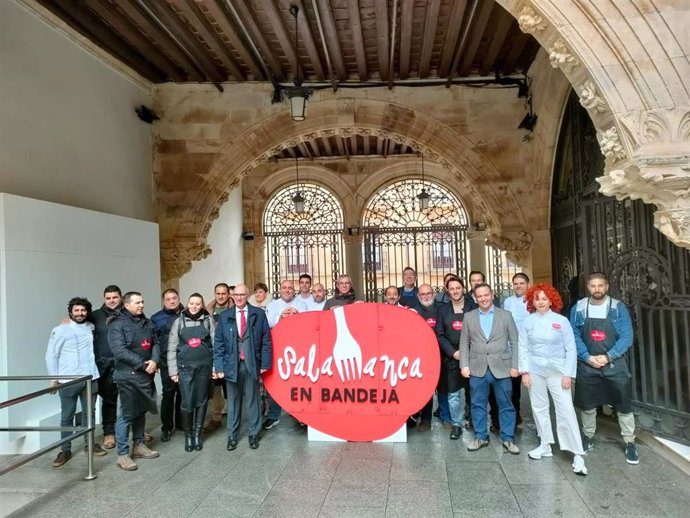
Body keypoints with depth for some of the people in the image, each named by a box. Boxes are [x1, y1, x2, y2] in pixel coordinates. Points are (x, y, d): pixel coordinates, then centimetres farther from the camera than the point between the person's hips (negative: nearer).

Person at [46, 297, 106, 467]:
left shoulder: (91, 327, 6)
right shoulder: (60, 330, -3)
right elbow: (51, 355, 0)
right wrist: (54, 378, -3)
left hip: (90, 378, 3)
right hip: (68, 380, -3)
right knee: (67, 416, 5)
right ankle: (65, 450, 15)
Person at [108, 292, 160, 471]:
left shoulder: (147, 323, 12)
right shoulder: (117, 325, -10)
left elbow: (155, 343, 9)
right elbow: (120, 351, -19)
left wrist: (154, 361, -11)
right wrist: (143, 364, -17)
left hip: (146, 375, 7)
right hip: (127, 376, -7)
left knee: (141, 411, 16)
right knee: (126, 415, -3)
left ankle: (139, 445, 28)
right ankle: (122, 454, 5)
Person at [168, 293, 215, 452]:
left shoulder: (209, 320, 2)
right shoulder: (179, 321, 2)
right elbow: (172, 347, 3)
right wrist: (173, 370, 0)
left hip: (204, 366, 1)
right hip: (185, 367, -1)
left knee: (201, 401, 8)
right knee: (187, 402, -1)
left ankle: (197, 434, 22)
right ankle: (188, 435, 18)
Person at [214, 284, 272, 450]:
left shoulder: (258, 314, 2)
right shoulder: (224, 317, 6)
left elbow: (266, 340, 1)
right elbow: (218, 343, 4)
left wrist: (265, 363, -4)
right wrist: (219, 367, -4)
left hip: (252, 364, -1)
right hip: (232, 364, 1)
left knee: (252, 400, 8)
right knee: (233, 401, 10)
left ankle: (253, 434, 20)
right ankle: (232, 435, 22)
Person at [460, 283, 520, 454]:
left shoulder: (506, 315, 4)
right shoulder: (469, 317, 6)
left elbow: (515, 343, 2)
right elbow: (464, 344, 6)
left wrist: (514, 366, -4)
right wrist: (464, 365, -2)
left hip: (502, 368, -1)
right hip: (477, 369, 1)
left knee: (506, 405, 7)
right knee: (478, 404, 9)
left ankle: (508, 439, 20)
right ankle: (480, 437, 23)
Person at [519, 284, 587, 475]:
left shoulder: (561, 321, -2)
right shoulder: (527, 322, 3)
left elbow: (570, 349, -2)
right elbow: (523, 348, 3)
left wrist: (568, 374, -7)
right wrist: (525, 371, -4)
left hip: (557, 370, -2)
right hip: (535, 370, 2)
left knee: (566, 410, -7)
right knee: (539, 408, 11)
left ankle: (577, 455, -1)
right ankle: (545, 445, 26)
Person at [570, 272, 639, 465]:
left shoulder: (618, 308, -6)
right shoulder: (578, 309, -2)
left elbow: (626, 337, -9)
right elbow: (575, 337, -2)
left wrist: (608, 357, -17)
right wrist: (588, 357, -14)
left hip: (615, 365, -1)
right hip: (587, 366, 1)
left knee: (624, 405, 5)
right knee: (587, 404, 12)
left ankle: (630, 443, 20)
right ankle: (588, 437, 30)